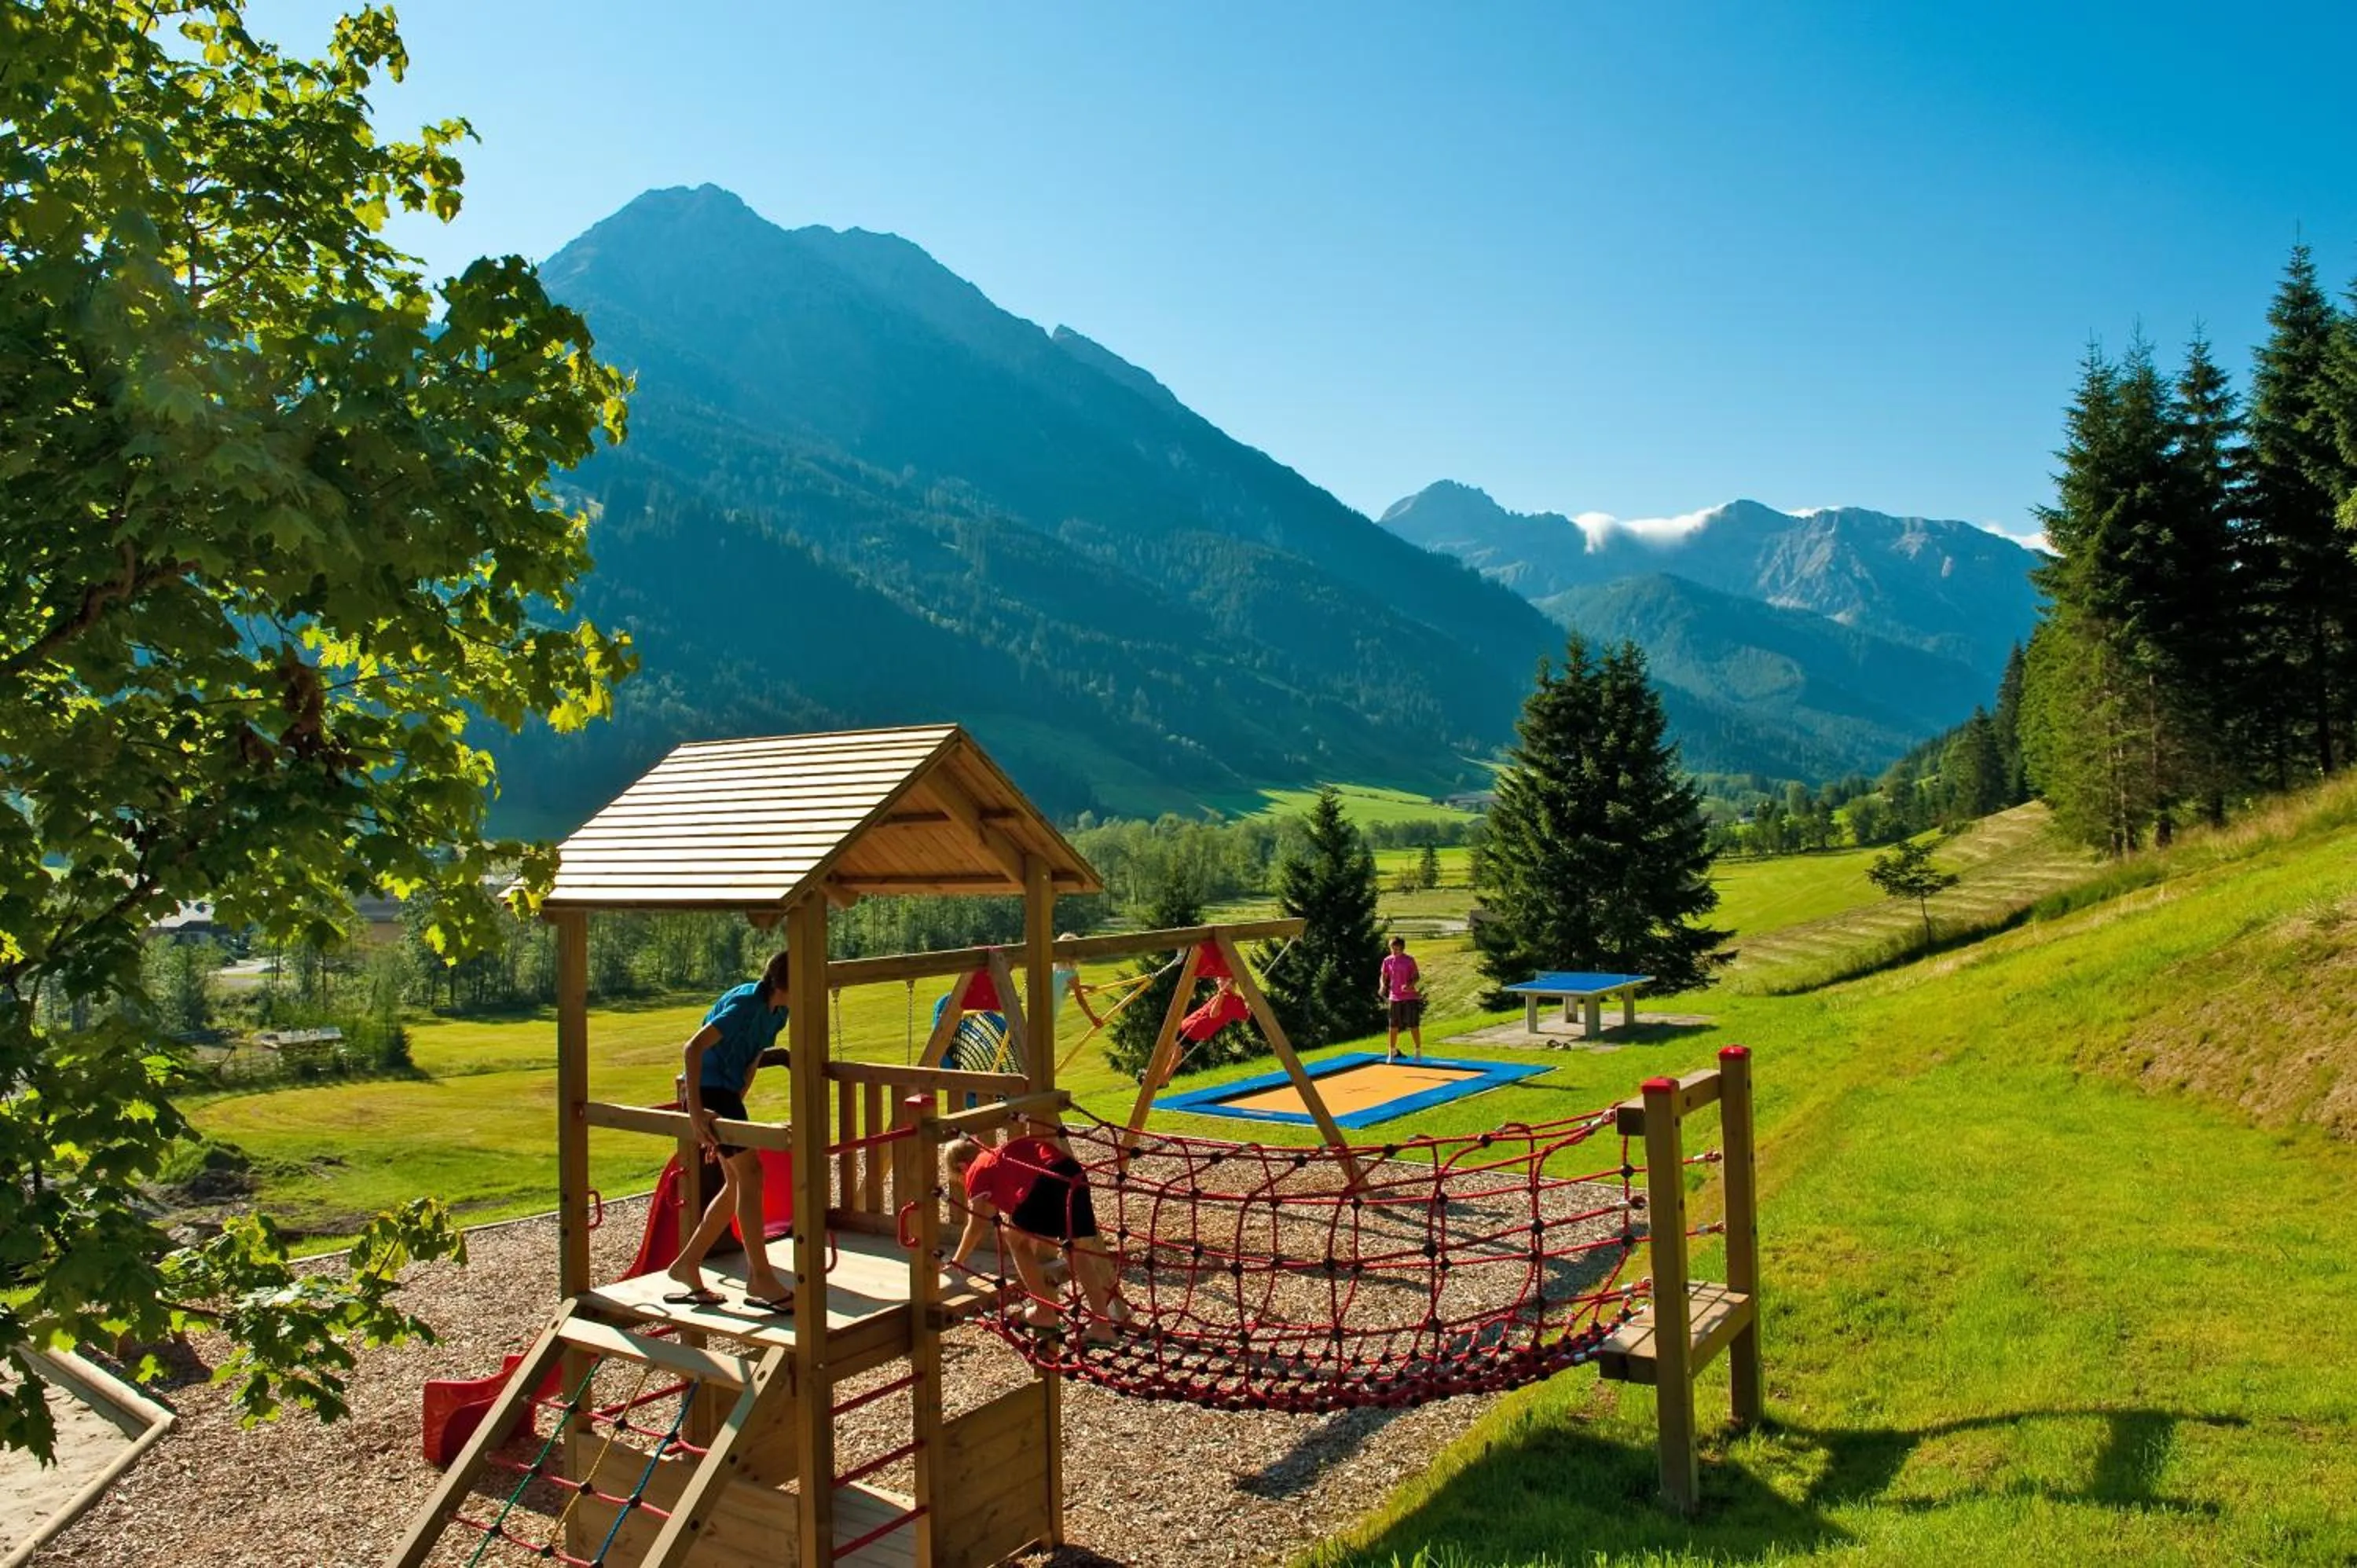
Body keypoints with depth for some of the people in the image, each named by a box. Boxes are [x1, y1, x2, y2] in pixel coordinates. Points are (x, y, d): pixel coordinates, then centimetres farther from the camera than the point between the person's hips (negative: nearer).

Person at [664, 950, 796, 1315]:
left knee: (737, 1183, 11)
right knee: (749, 1172, -13)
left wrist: (735, 1104, 14)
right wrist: (695, 1110, -33)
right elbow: (694, 1046, -30)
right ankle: (760, 1279, -11)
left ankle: (686, 1265, 20)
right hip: (708, 1088, -10)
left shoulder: (776, 1010, 5)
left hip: (727, 1090, 10)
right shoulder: (746, 1004, -23)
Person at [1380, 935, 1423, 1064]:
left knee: (1414, 1025, 1)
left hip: (1410, 997, -2)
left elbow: (1416, 977, -5)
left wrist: (1409, 985, -24)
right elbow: (1384, 977, 9)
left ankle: (1419, 1051, 12)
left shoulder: (1409, 960, -3)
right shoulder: (1387, 961, 4)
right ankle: (1392, 1052, 15)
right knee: (1394, 1027, 6)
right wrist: (1383, 986, -13)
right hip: (1394, 997, 2)